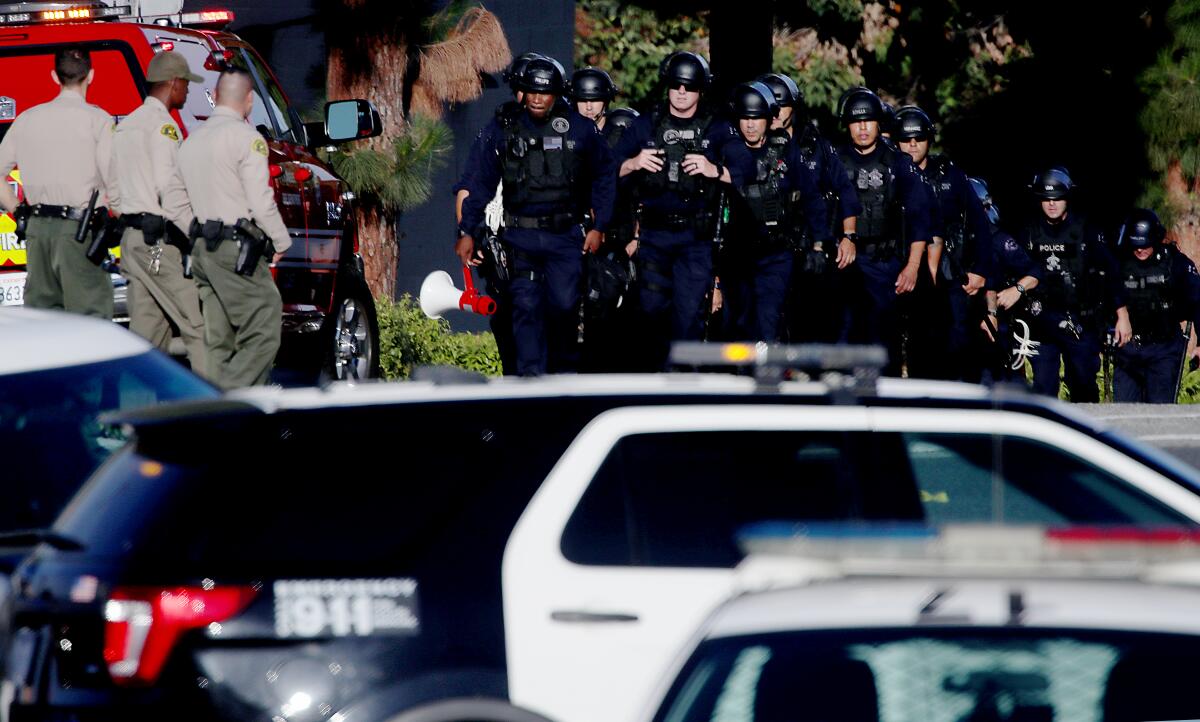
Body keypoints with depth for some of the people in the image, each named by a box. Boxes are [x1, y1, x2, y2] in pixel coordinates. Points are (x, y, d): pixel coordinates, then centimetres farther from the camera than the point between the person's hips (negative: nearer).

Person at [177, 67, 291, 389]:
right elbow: (260, 202, -13)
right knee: (262, 333, -8)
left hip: (201, 250, 8)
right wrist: (281, 242, 0)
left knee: (217, 341, 10)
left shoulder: (192, 139, 16)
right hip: (237, 249, -8)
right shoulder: (245, 137, -9)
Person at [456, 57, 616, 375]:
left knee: (564, 305, -5)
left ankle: (565, 370, 14)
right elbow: (480, 182, 7)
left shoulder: (580, 129, 3)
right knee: (526, 307, -7)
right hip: (521, 236, 0)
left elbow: (604, 177, 13)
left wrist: (599, 226, 7)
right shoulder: (502, 130, 3)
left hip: (566, 234, 0)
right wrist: (467, 232, 2)